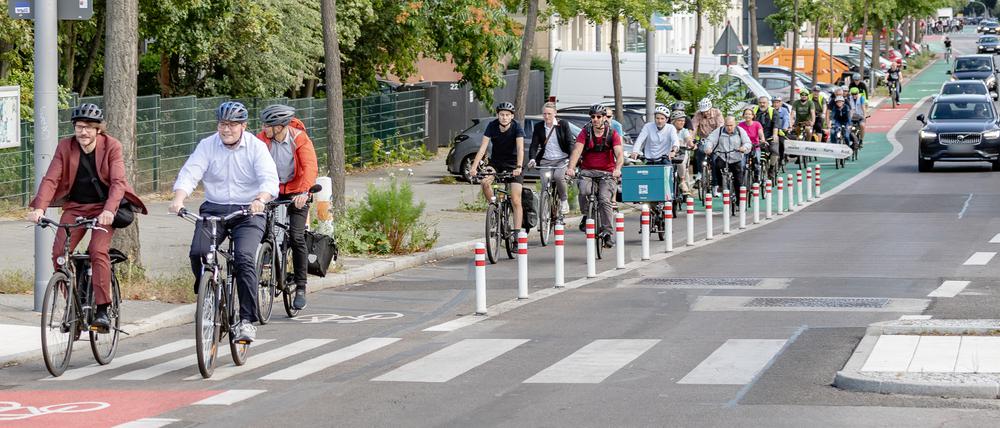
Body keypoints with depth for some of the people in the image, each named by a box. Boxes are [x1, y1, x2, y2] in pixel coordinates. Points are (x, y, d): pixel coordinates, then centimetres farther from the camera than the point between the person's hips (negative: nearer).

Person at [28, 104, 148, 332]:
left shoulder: (111, 146, -13)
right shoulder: (65, 147, -7)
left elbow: (118, 182, -22)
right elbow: (51, 179, -15)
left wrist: (109, 210, -40)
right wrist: (39, 208, -32)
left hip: (103, 207, -3)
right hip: (75, 206, 3)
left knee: (98, 251, -24)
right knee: (59, 253, -13)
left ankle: (102, 310, -20)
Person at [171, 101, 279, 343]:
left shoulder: (256, 147, -4)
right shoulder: (207, 146, 1)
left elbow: (269, 178, -18)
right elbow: (189, 173, -11)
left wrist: (260, 200, -40)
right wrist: (179, 198, -32)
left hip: (248, 212, -2)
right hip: (214, 209, 2)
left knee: (244, 258, -24)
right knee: (197, 253, -22)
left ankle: (247, 320, -20)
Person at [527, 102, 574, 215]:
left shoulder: (563, 124, 1)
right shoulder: (538, 127, 6)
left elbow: (570, 142, -3)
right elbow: (534, 145, 2)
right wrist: (532, 159, -17)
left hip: (562, 159, -2)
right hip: (546, 160, 2)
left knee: (558, 176, -29)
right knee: (545, 184, -13)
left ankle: (563, 200, -6)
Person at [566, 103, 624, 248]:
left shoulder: (612, 134, -3)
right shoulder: (585, 133, -1)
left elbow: (619, 153, -15)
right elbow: (577, 150, -14)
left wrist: (617, 168, -35)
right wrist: (571, 167, -32)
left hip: (607, 172, -1)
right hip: (587, 170, 1)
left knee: (604, 199, -21)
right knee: (584, 191, -29)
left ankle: (607, 232, -15)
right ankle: (586, 216, -3)